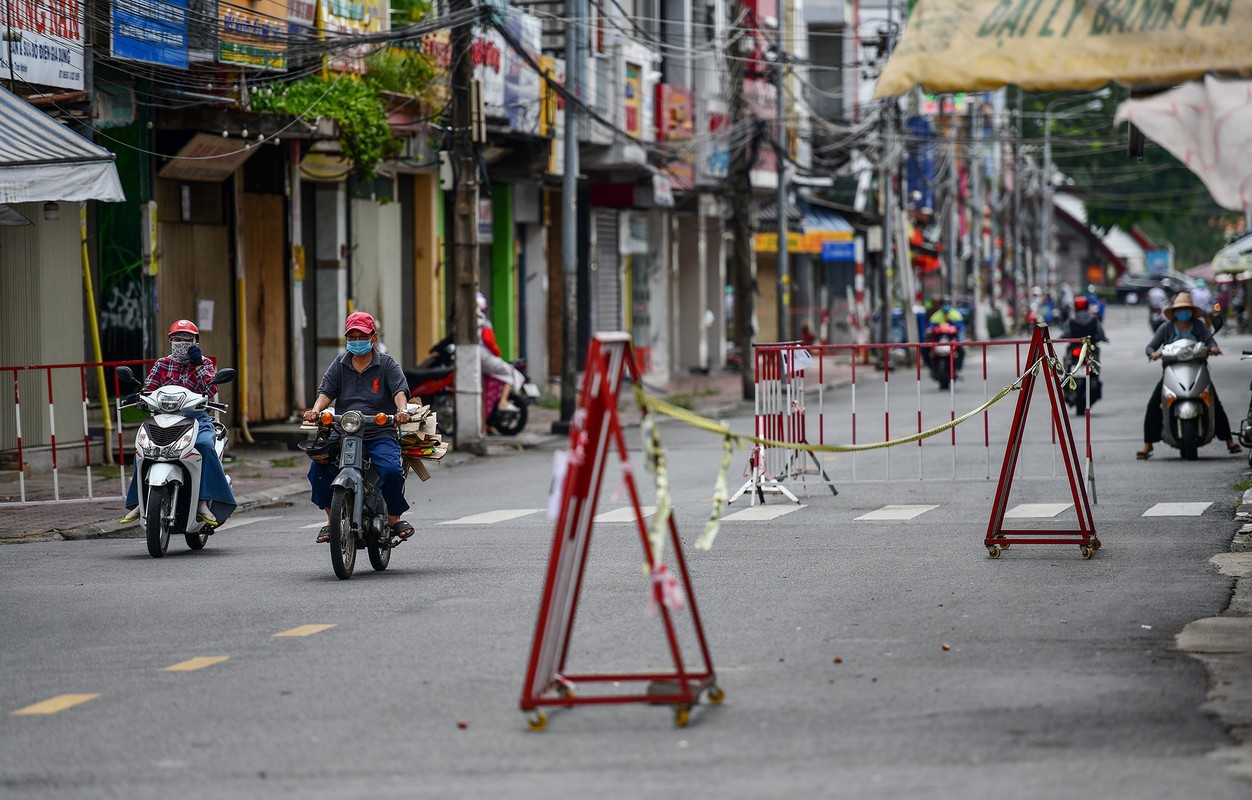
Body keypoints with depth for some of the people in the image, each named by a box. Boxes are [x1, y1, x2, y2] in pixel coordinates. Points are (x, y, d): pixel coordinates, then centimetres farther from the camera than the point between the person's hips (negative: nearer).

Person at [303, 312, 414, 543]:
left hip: (380, 433, -2)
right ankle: (332, 519, -8)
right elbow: (326, 391, 6)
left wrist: (402, 410, -29)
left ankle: (394, 518, -7)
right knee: (318, 467, -25)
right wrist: (316, 410, -17)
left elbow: (399, 390, -5)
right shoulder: (340, 364, 16)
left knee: (391, 470, -31)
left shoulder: (386, 364, 9)